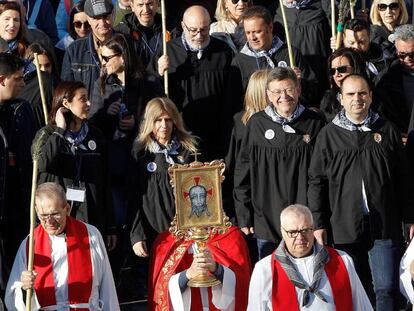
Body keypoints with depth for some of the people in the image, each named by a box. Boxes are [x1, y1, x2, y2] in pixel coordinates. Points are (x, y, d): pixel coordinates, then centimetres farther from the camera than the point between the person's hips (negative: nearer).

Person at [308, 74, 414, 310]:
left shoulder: (387, 131, 7)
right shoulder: (329, 135, 5)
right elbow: (317, 182, 5)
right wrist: (318, 224, 0)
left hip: (385, 227, 0)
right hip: (345, 227, 0)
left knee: (387, 289, -2)